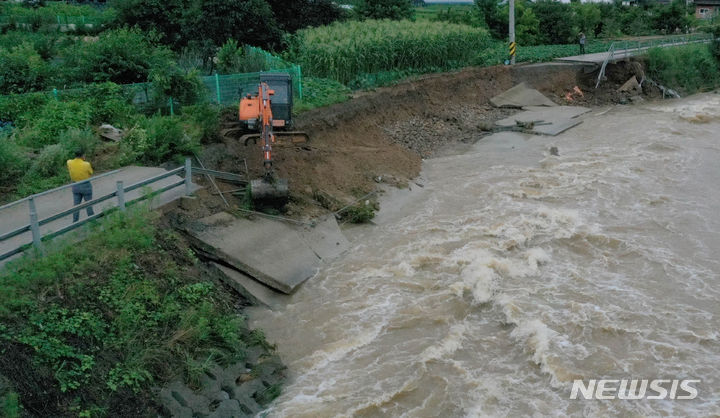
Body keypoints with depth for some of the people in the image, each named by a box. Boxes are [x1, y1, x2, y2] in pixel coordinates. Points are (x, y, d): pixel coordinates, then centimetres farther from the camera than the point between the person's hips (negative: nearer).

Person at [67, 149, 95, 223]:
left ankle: (75, 222, 16)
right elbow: (91, 173, -3)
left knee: (76, 205, 12)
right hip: (86, 186, -4)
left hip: (75, 186, 4)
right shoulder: (86, 164, -20)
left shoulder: (70, 163, -8)